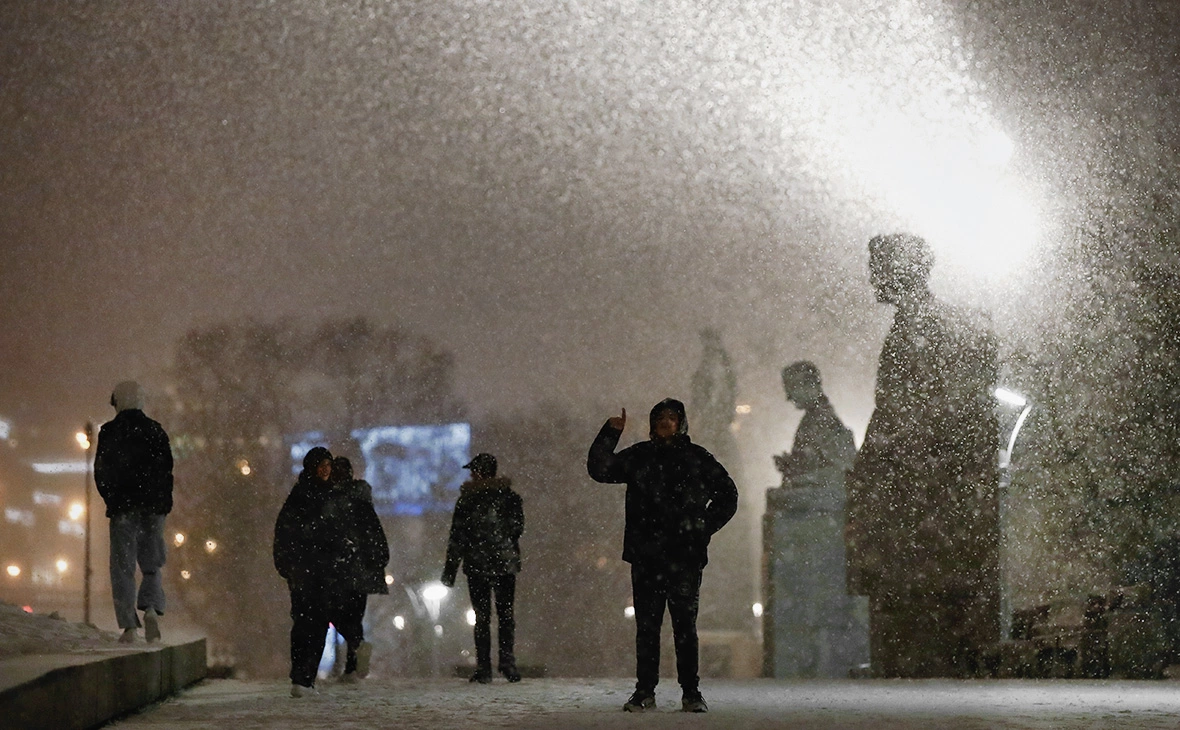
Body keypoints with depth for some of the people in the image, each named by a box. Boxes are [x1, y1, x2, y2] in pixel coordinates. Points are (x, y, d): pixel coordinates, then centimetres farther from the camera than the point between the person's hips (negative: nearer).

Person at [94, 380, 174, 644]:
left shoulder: (109, 432, -2)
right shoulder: (155, 430, 4)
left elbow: (101, 473, 0)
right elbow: (167, 468, 3)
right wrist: (163, 503, 9)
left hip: (122, 506, -2)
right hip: (154, 506, 2)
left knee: (123, 566, 2)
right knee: (152, 564, 12)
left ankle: (129, 626, -5)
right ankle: (151, 610, -12)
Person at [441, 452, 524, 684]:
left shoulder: (467, 500, -3)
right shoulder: (510, 497, 2)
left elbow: (456, 538, -2)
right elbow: (518, 528, 8)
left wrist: (450, 570, 2)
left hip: (477, 566, -1)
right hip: (506, 564, 1)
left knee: (482, 617, 3)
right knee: (505, 614, 9)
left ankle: (484, 668, -2)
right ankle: (507, 660, -6)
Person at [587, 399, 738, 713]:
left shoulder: (696, 458, 8)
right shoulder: (639, 456, 11)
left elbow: (727, 495, 16)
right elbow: (599, 470, 5)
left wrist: (705, 528, 6)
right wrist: (610, 433, -5)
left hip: (685, 556, -1)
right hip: (646, 556, 1)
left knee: (685, 626, -2)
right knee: (646, 626, 2)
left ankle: (691, 693, 2)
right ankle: (644, 692, 6)